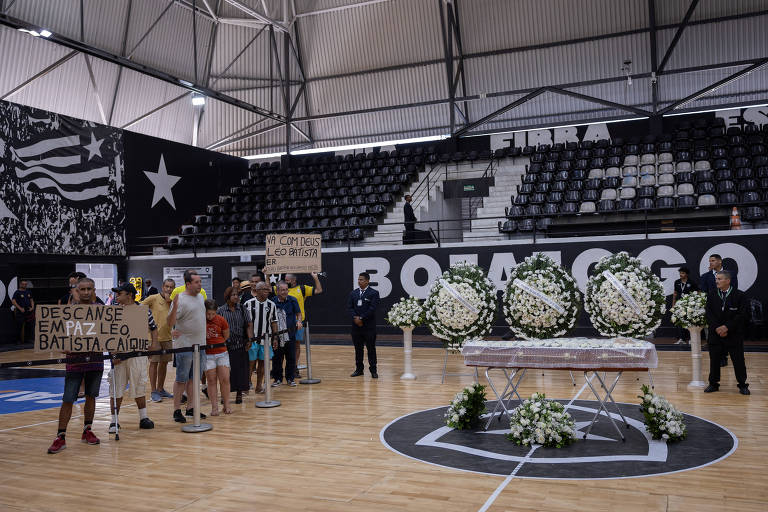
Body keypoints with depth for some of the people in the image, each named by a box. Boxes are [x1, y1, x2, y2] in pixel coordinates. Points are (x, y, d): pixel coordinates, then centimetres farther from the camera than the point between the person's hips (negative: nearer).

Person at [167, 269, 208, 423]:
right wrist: (175, 306, -31)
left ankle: (191, 407, 22)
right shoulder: (180, 299, -13)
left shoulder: (201, 297, 11)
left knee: (194, 378, 13)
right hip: (184, 346, -7)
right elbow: (170, 324, -18)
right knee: (181, 379, 0)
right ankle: (177, 410, 9)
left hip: (199, 344, 7)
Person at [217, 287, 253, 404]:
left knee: (241, 370, 2)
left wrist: (250, 340, -8)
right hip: (226, 346, -1)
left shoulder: (243, 310, 5)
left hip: (241, 346, 1)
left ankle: (239, 394, 12)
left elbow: (249, 325, 2)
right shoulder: (220, 311, 2)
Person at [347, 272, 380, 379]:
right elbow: (349, 307, 4)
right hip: (356, 326, 4)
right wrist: (355, 317, -12)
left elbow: (372, 309, -13)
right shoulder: (353, 293, 10)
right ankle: (359, 369, 20)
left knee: (371, 348, 1)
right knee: (358, 348, 11)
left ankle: (373, 370, 8)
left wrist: (361, 318, -15)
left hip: (369, 326, -4)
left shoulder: (374, 293, -4)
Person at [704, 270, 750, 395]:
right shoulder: (711, 295, 4)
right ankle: (713, 384, 18)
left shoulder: (739, 295, -5)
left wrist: (727, 327, -16)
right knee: (714, 360, 7)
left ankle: (742, 385, 16)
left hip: (734, 334, -2)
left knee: (738, 360, 3)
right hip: (715, 334, 3)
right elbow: (709, 314, 1)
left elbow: (741, 315, -10)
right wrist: (717, 328, -12)